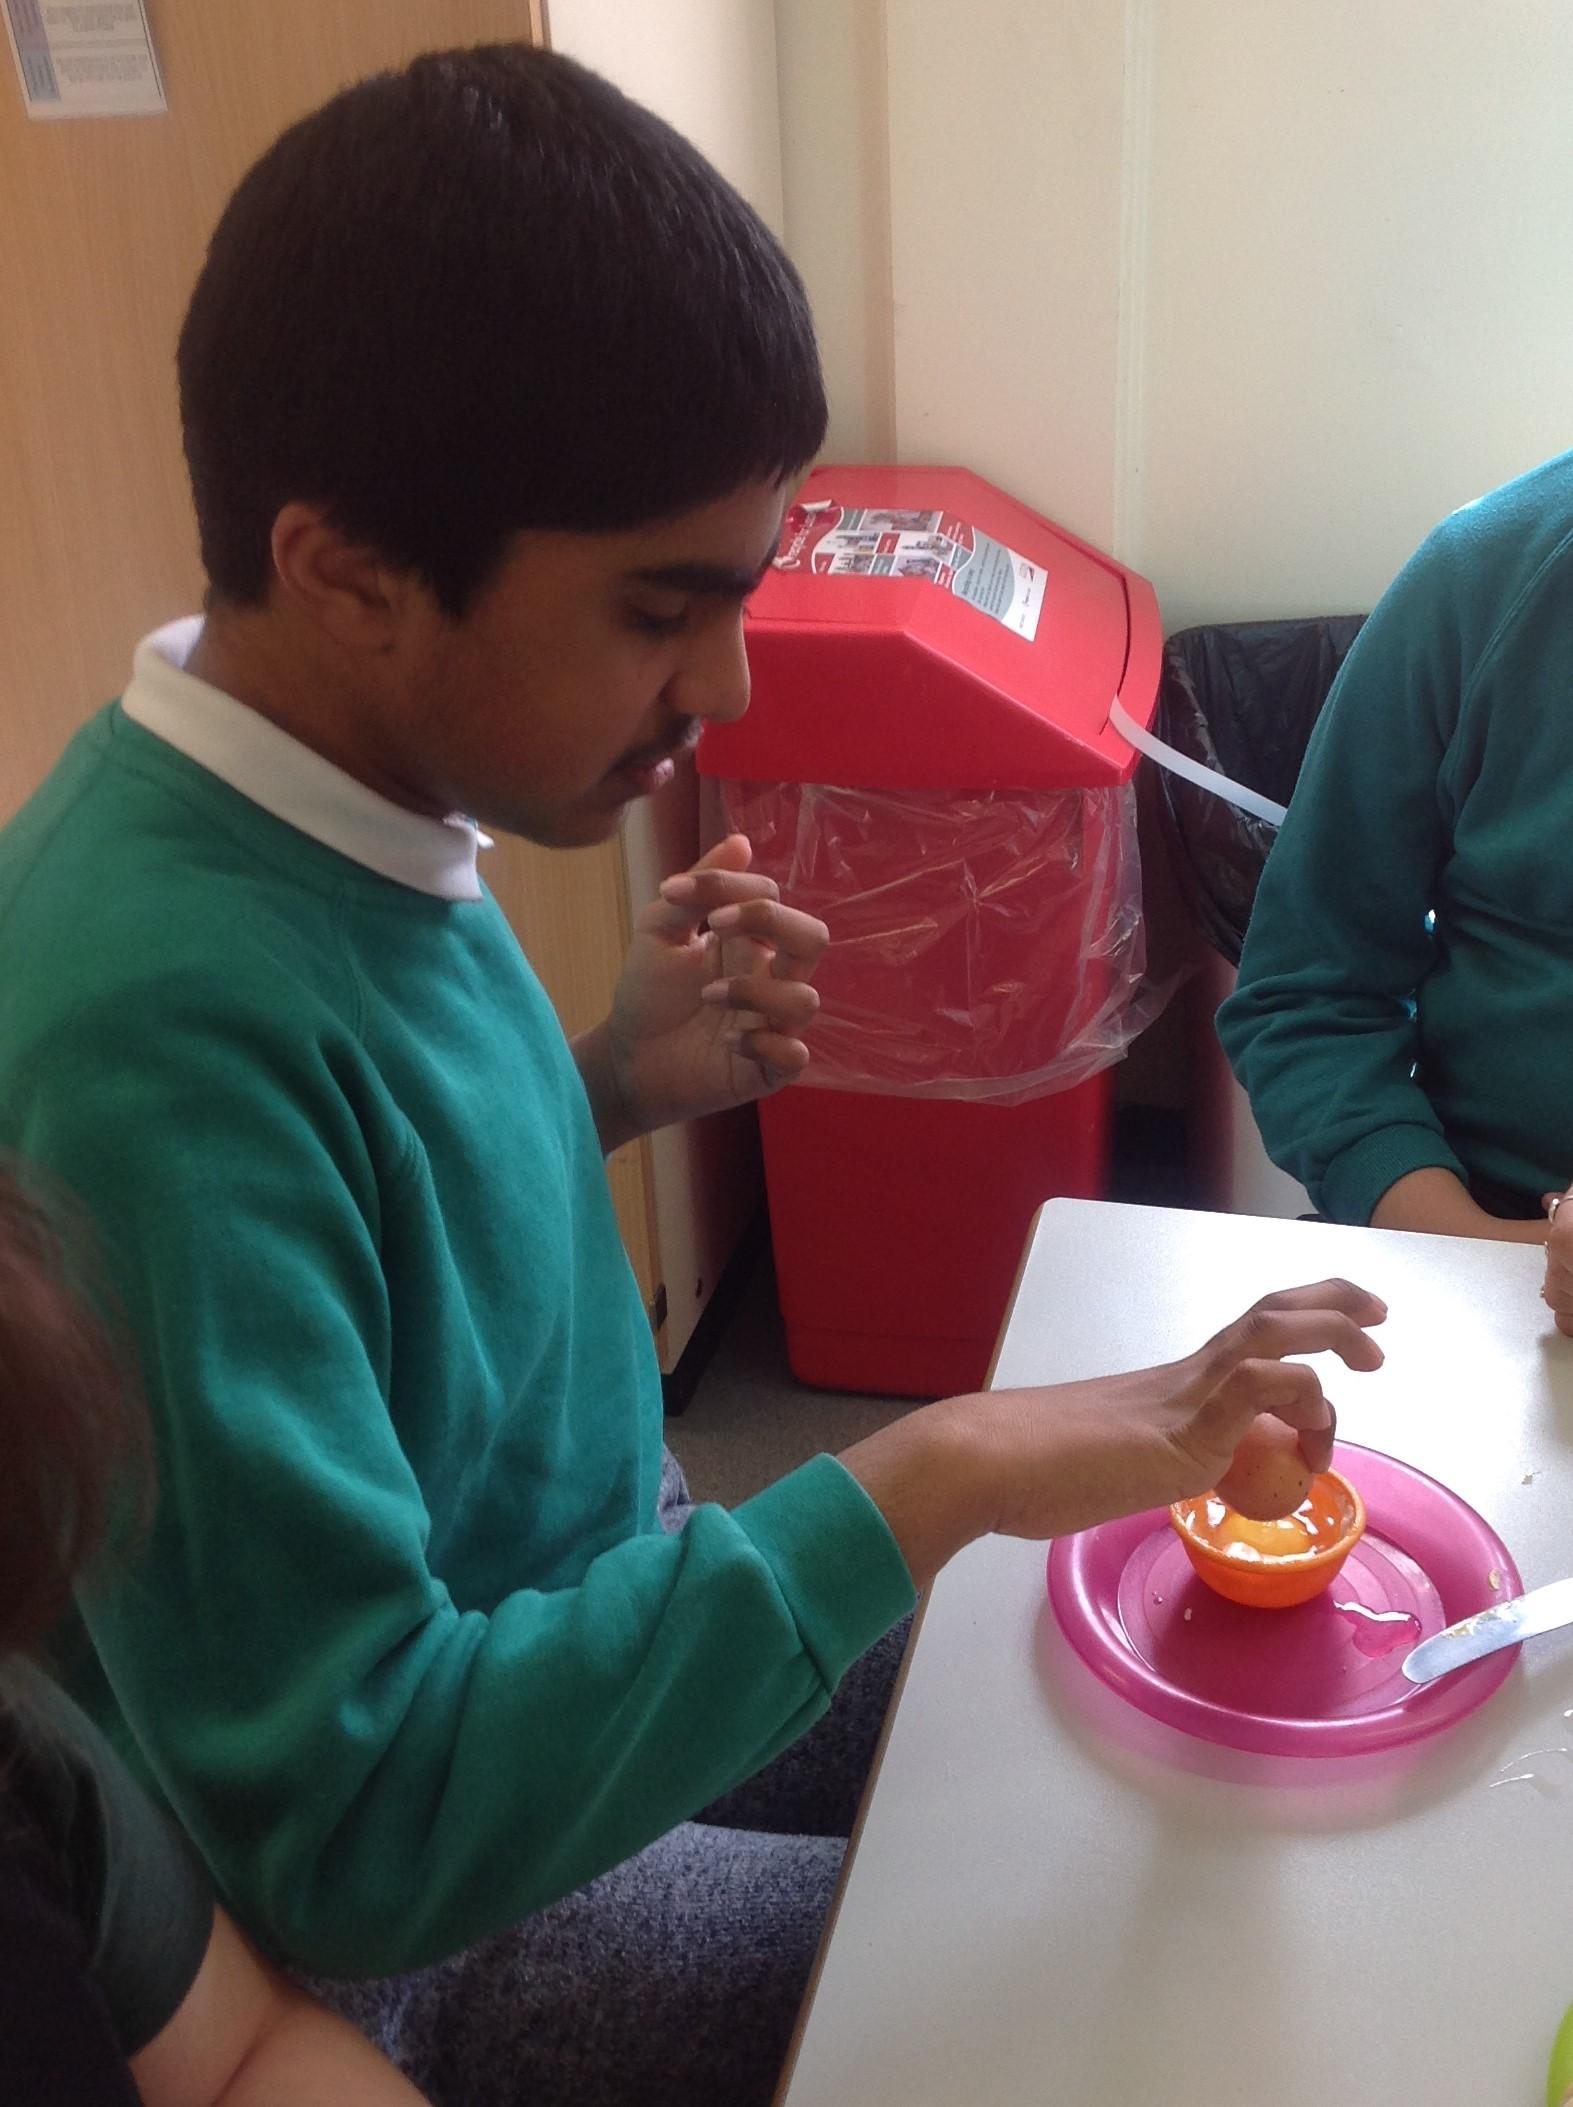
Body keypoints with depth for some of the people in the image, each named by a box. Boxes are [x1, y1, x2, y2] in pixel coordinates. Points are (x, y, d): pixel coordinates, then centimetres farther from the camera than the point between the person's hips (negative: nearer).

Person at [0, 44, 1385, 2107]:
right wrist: (929, 1479, -33)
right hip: (424, 1924, -7)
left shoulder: (350, 794, -7)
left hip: (593, 1602, 8)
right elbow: (353, 1823, -33)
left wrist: (607, 1086, -8)